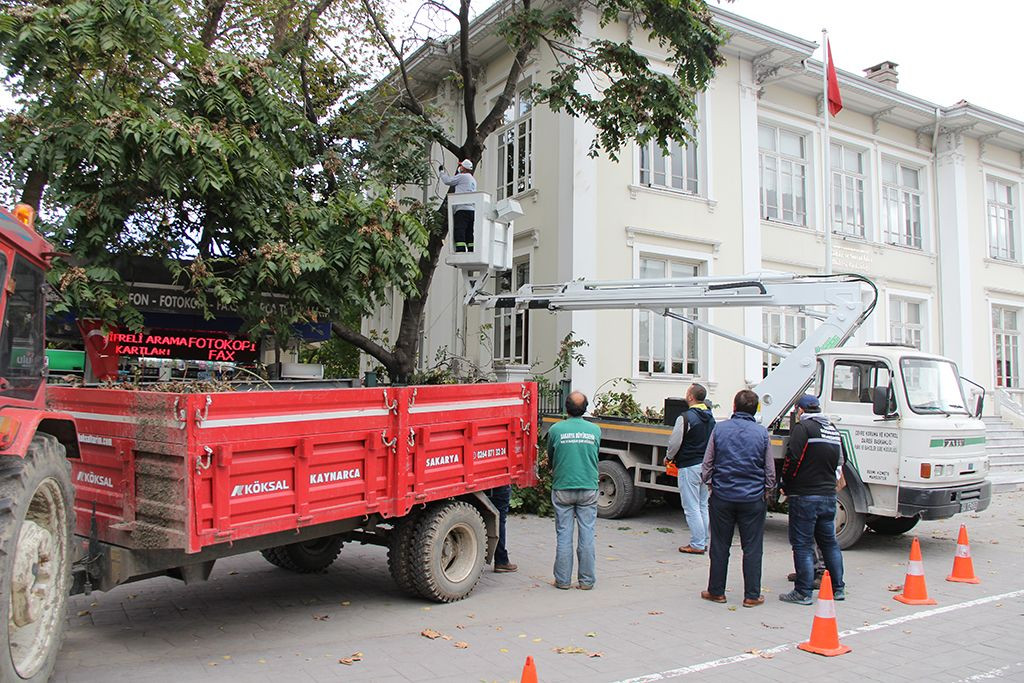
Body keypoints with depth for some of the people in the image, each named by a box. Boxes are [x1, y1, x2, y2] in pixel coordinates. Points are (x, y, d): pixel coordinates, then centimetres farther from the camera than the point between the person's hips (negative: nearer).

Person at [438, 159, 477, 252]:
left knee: (459, 232, -12)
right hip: (472, 210, 8)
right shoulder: (473, 180, 23)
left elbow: (448, 181, 5)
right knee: (469, 234, 8)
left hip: (462, 209, -8)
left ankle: (461, 251, -21)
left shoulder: (462, 176, -1)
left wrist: (441, 172, 20)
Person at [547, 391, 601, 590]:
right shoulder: (595, 430, 0)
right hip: (588, 488, 1)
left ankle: (563, 580, 10)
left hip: (562, 488, -1)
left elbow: (550, 456, 8)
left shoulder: (556, 430, -6)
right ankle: (586, 580, 12)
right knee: (587, 534, 6)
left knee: (564, 535, 5)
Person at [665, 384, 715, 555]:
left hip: (689, 467, -8)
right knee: (703, 506, 15)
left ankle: (697, 544, 1)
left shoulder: (685, 418, -16)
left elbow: (674, 442, -11)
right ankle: (704, 542, 20)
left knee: (691, 508, -2)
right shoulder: (710, 418, 8)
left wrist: (669, 458, 7)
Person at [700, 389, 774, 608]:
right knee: (752, 549, 7)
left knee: (720, 547, 9)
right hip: (753, 499, 0)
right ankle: (752, 595, 11)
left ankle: (716, 591, 18)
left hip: (722, 497, 0)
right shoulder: (762, 433, -2)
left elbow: (707, 463, 2)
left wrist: (709, 484, 14)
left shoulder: (720, 429, -3)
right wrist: (767, 491, 18)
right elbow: (770, 470, 4)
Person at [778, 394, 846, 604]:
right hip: (829, 494, 7)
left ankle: (803, 592, 1)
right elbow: (839, 462, 19)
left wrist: (784, 484, -2)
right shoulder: (833, 430, 13)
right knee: (829, 542, 17)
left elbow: (792, 459, -16)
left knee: (802, 544, -1)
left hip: (805, 495, -7)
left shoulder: (803, 427, -11)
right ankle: (838, 588, 24)